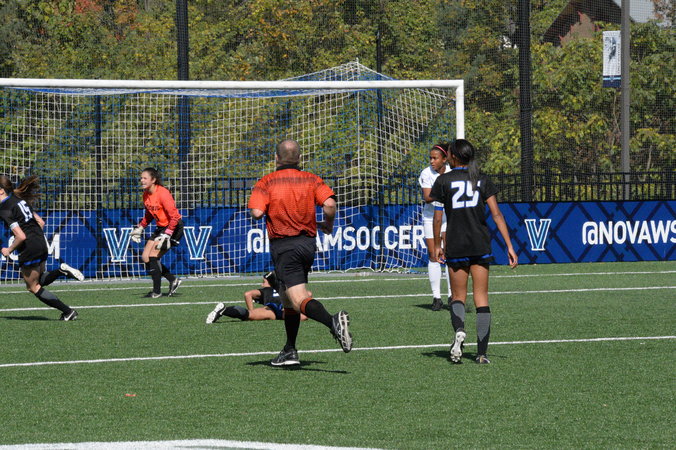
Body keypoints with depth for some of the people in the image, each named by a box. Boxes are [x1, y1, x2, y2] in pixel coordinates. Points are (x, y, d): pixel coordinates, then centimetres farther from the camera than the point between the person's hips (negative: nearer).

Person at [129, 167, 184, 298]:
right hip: (161, 227, 9)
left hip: (173, 227, -9)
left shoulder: (162, 193, -23)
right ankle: (173, 280, 14)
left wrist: (166, 235, -31)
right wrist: (140, 228, 13)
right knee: (145, 257, 3)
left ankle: (157, 291, -5)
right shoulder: (146, 195, 4)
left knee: (153, 256, -16)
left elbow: (174, 217, -25)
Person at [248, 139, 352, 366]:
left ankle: (333, 322, -43)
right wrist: (328, 225, 10)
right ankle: (290, 351, 24)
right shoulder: (311, 179, 5)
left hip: (283, 245, -5)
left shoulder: (266, 183, -3)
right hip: (308, 243, 5)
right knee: (287, 297, 21)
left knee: (300, 300, -16)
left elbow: (256, 212, -16)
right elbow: (329, 204, -9)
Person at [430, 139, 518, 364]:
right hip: (480, 245, 1)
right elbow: (496, 214, -2)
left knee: (458, 296, 11)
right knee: (481, 297, 6)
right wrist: (509, 246, -2)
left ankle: (459, 329, -21)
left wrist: (437, 245, 12)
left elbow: (437, 217, -1)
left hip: (456, 246, -1)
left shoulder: (444, 181, -1)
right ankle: (482, 352, 0)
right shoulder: (482, 180, 4)